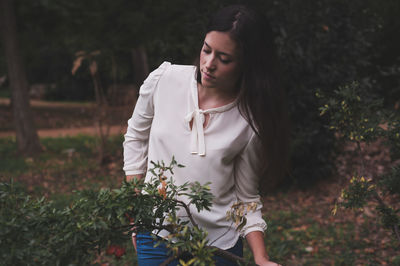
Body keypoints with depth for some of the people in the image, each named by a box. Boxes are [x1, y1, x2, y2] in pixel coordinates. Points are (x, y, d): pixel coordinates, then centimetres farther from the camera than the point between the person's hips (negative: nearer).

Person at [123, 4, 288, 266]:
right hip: (156, 234, 1)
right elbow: (136, 138, 6)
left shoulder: (251, 122, -13)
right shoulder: (163, 80, -10)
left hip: (219, 244, -1)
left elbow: (246, 197, -2)